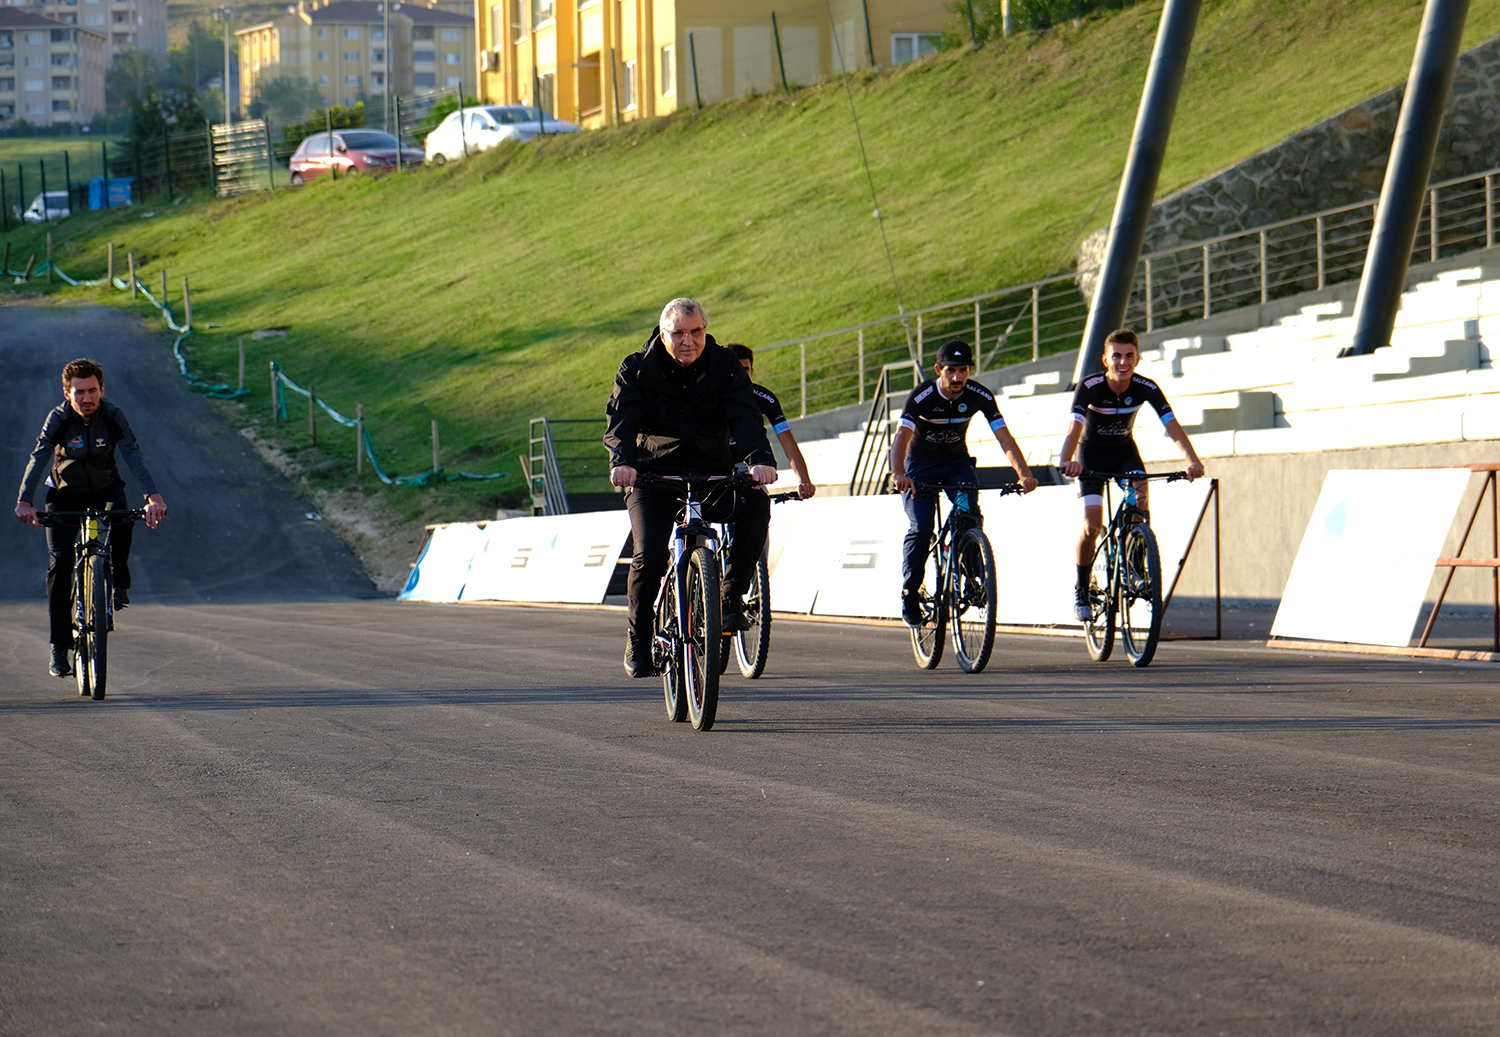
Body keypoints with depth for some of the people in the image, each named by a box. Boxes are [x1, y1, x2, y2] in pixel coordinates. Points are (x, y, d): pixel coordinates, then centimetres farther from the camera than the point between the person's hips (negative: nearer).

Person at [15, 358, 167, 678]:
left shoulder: (113, 417, -20)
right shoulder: (58, 418, -22)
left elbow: (133, 455, -30)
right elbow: (38, 459, -33)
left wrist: (153, 497, -45)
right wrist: (24, 501, -48)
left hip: (104, 488, 0)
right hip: (65, 493, 0)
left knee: (122, 517, -34)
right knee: (59, 563, -14)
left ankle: (118, 582, -8)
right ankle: (60, 646, -8)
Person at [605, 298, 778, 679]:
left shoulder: (724, 366, -1)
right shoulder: (637, 370, -3)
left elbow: (744, 416, -14)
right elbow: (621, 419, -17)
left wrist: (760, 459, -35)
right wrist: (621, 461, -39)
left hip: (713, 473, 1)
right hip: (654, 475, -1)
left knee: (755, 504, -30)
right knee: (648, 556, -21)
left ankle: (732, 596, -17)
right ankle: (638, 640, 0)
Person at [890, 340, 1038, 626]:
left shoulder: (980, 397, -18)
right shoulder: (921, 397, -25)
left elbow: (1004, 437, -25)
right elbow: (901, 436, -38)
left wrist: (1024, 474, -41)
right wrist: (898, 474, -58)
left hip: (957, 463, 2)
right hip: (920, 465, -2)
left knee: (970, 515, -25)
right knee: (921, 528, -20)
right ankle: (909, 592, -3)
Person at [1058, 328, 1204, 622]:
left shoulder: (1146, 388, -21)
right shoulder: (1089, 387, -28)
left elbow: (1172, 425, -28)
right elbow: (1075, 426, -40)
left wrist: (1192, 460, -46)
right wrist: (1067, 461, -61)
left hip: (1124, 450, 2)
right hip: (1092, 453, -2)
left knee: (1140, 496, -28)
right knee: (1092, 526, -14)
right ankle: (1081, 588, 7)